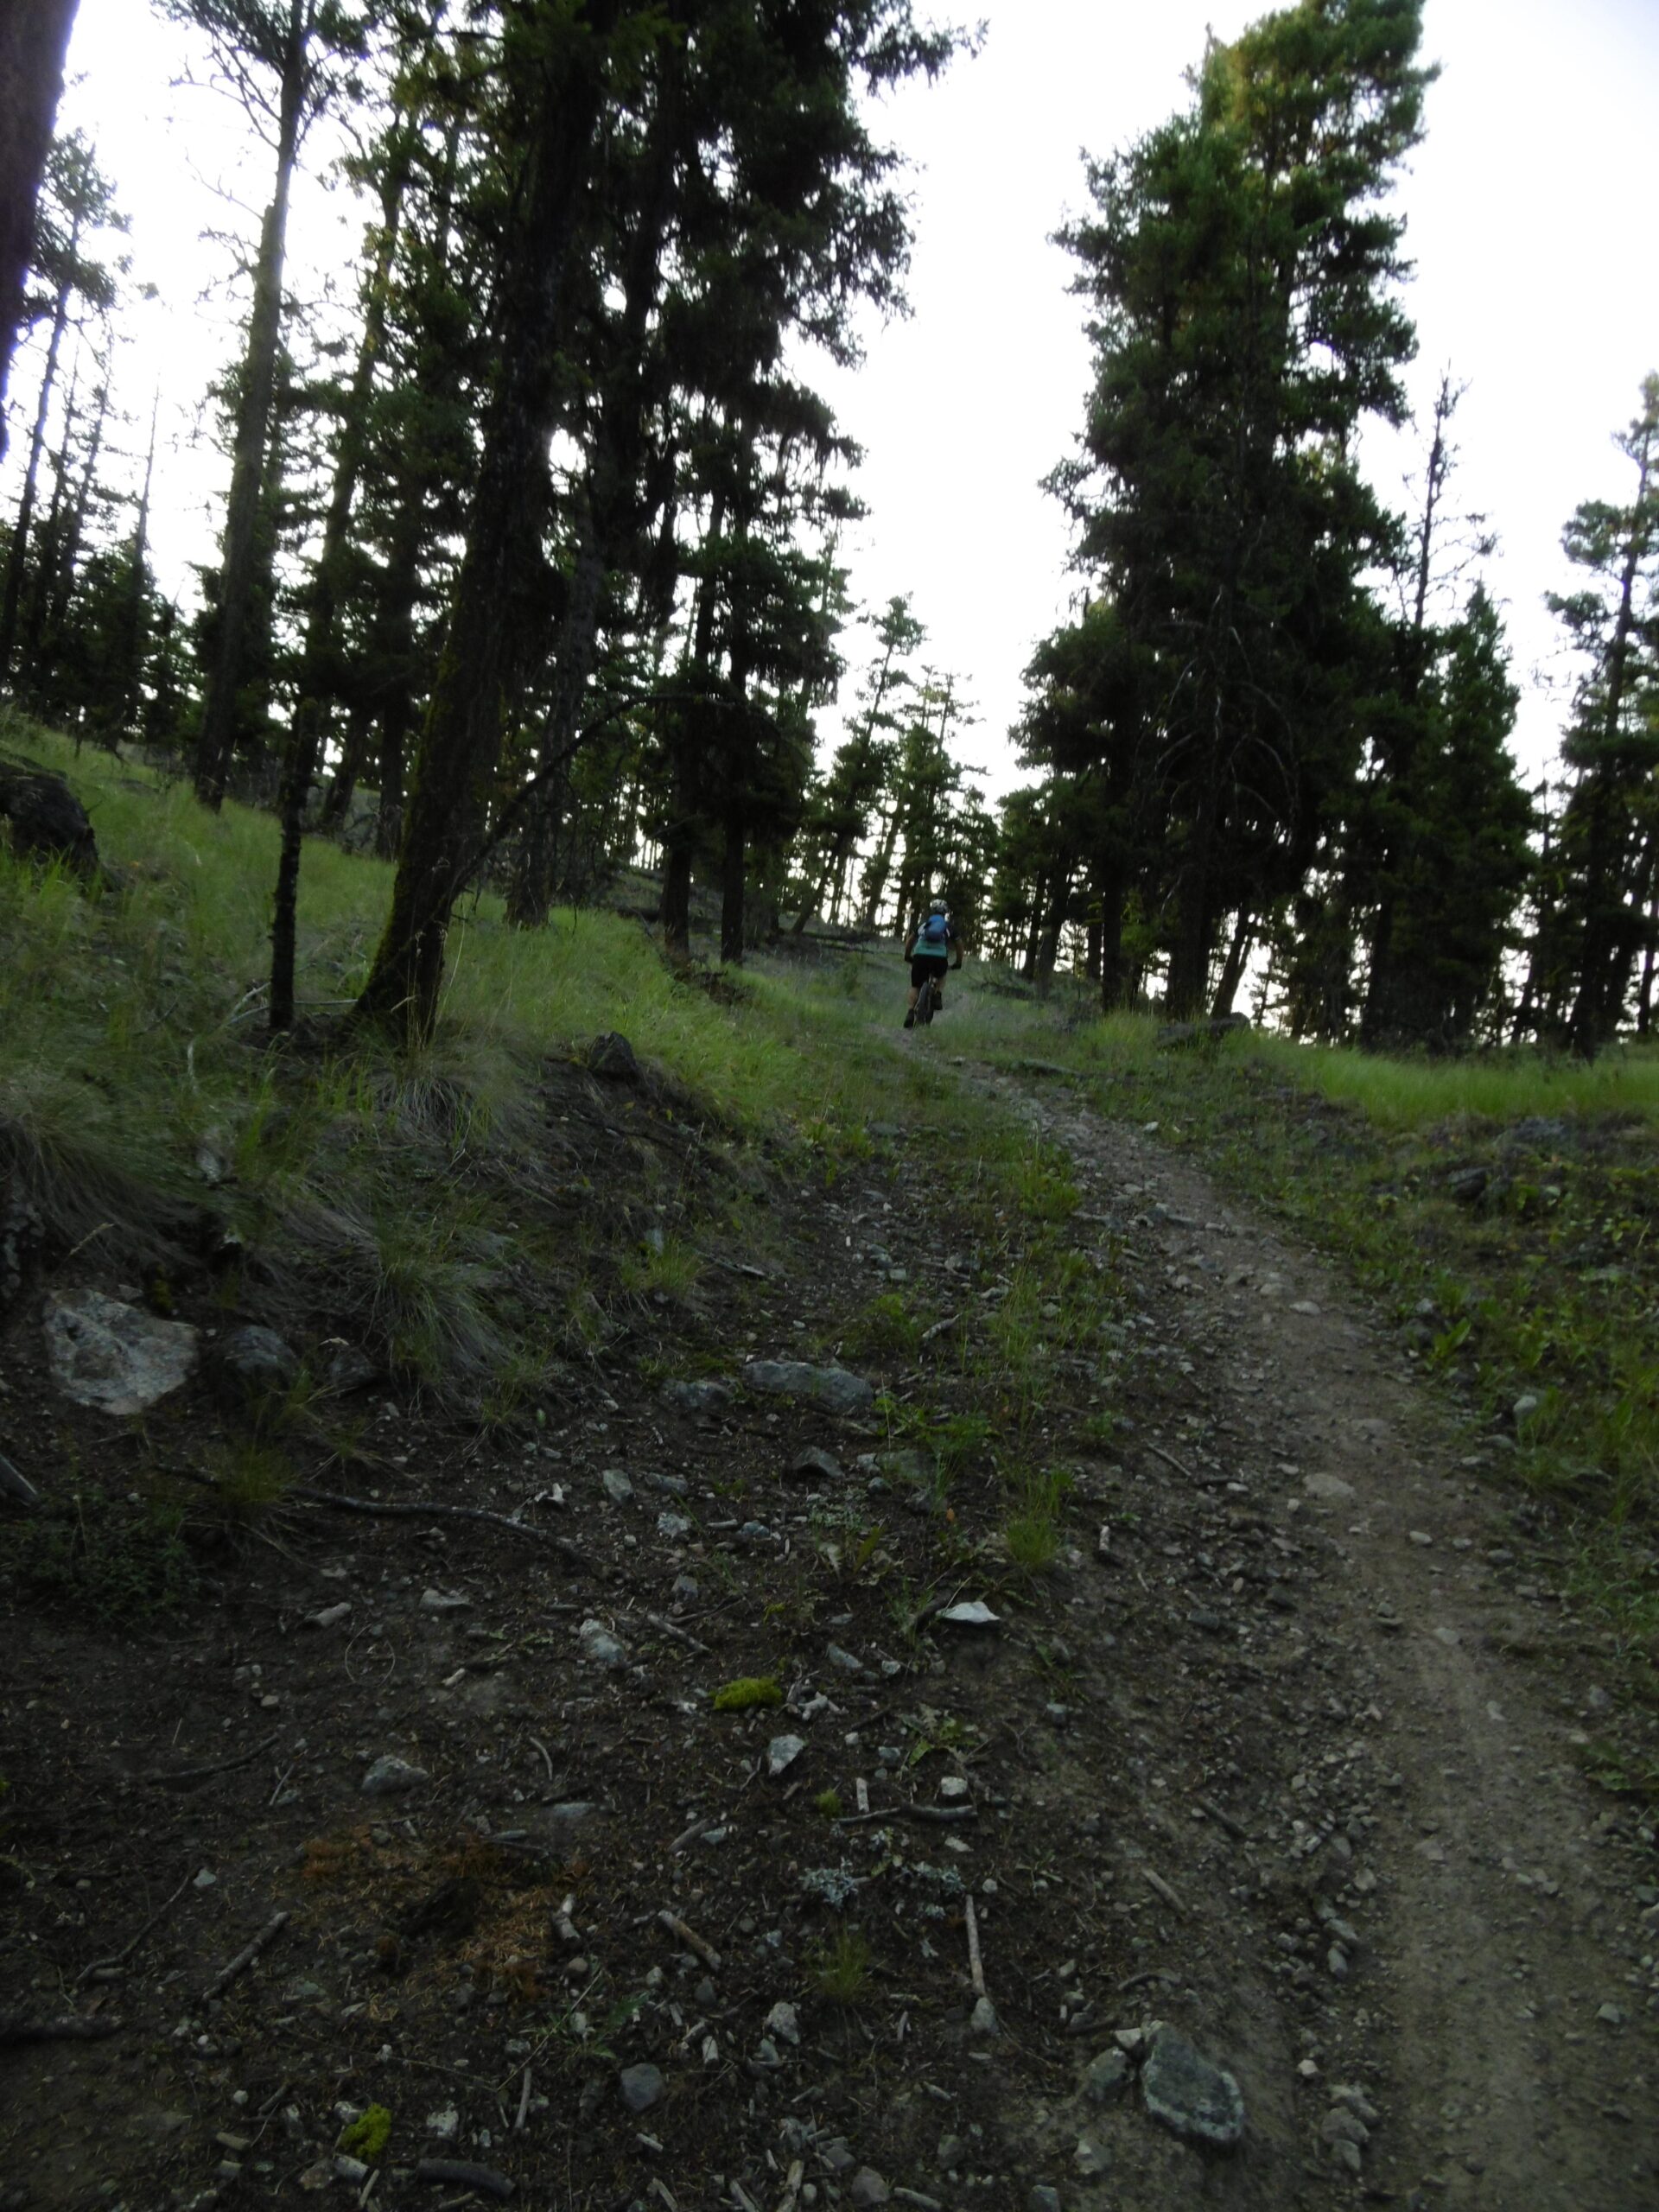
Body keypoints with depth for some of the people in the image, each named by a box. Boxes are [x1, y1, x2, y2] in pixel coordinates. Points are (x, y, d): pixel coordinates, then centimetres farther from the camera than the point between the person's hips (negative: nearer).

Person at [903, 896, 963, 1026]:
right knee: (941, 976, 34)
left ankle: (910, 1013, -2)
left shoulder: (923, 923, 28)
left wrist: (907, 956, 48)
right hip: (940, 957, 0)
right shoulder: (948, 927, 26)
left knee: (915, 986, 15)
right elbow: (959, 944, 32)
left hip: (920, 955, 0)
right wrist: (958, 962, 44)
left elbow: (909, 941, 34)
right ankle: (938, 997, 12)